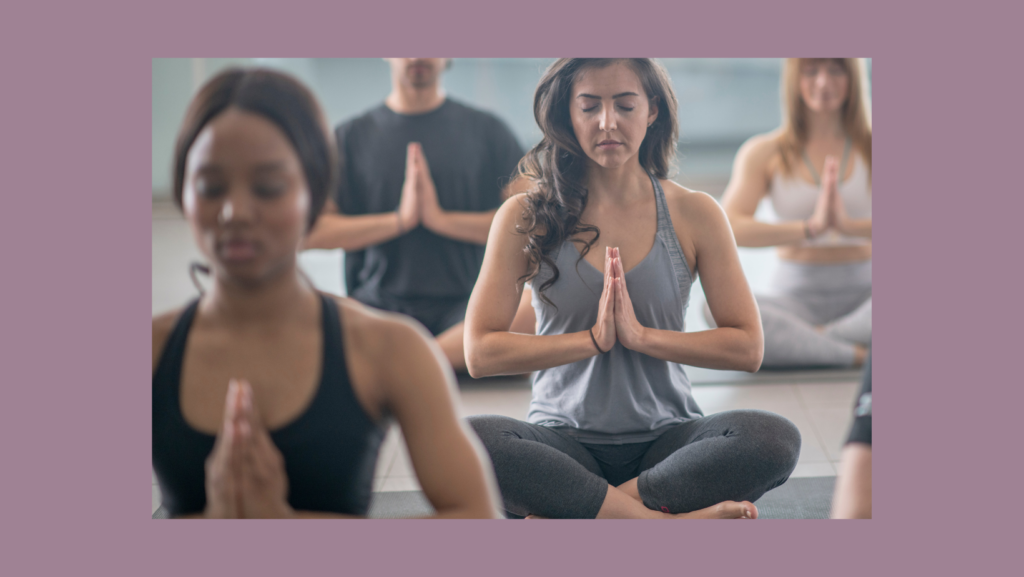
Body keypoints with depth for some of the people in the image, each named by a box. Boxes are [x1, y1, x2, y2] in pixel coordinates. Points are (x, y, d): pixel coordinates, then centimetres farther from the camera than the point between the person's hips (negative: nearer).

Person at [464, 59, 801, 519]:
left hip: (666, 437, 1)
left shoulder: (694, 214, 4)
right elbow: (480, 352, -5)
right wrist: (594, 339, -11)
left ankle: (563, 514, -25)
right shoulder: (525, 218, 2)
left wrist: (640, 335, -11)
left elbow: (747, 348, -1)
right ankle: (671, 521, -30)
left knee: (775, 439, -30)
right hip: (565, 440, -1)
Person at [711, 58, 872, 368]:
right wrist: (809, 228, -24)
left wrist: (849, 225, -25)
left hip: (862, 296, 0)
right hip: (796, 297, 0)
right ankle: (859, 354, -30)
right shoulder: (764, 153, 6)